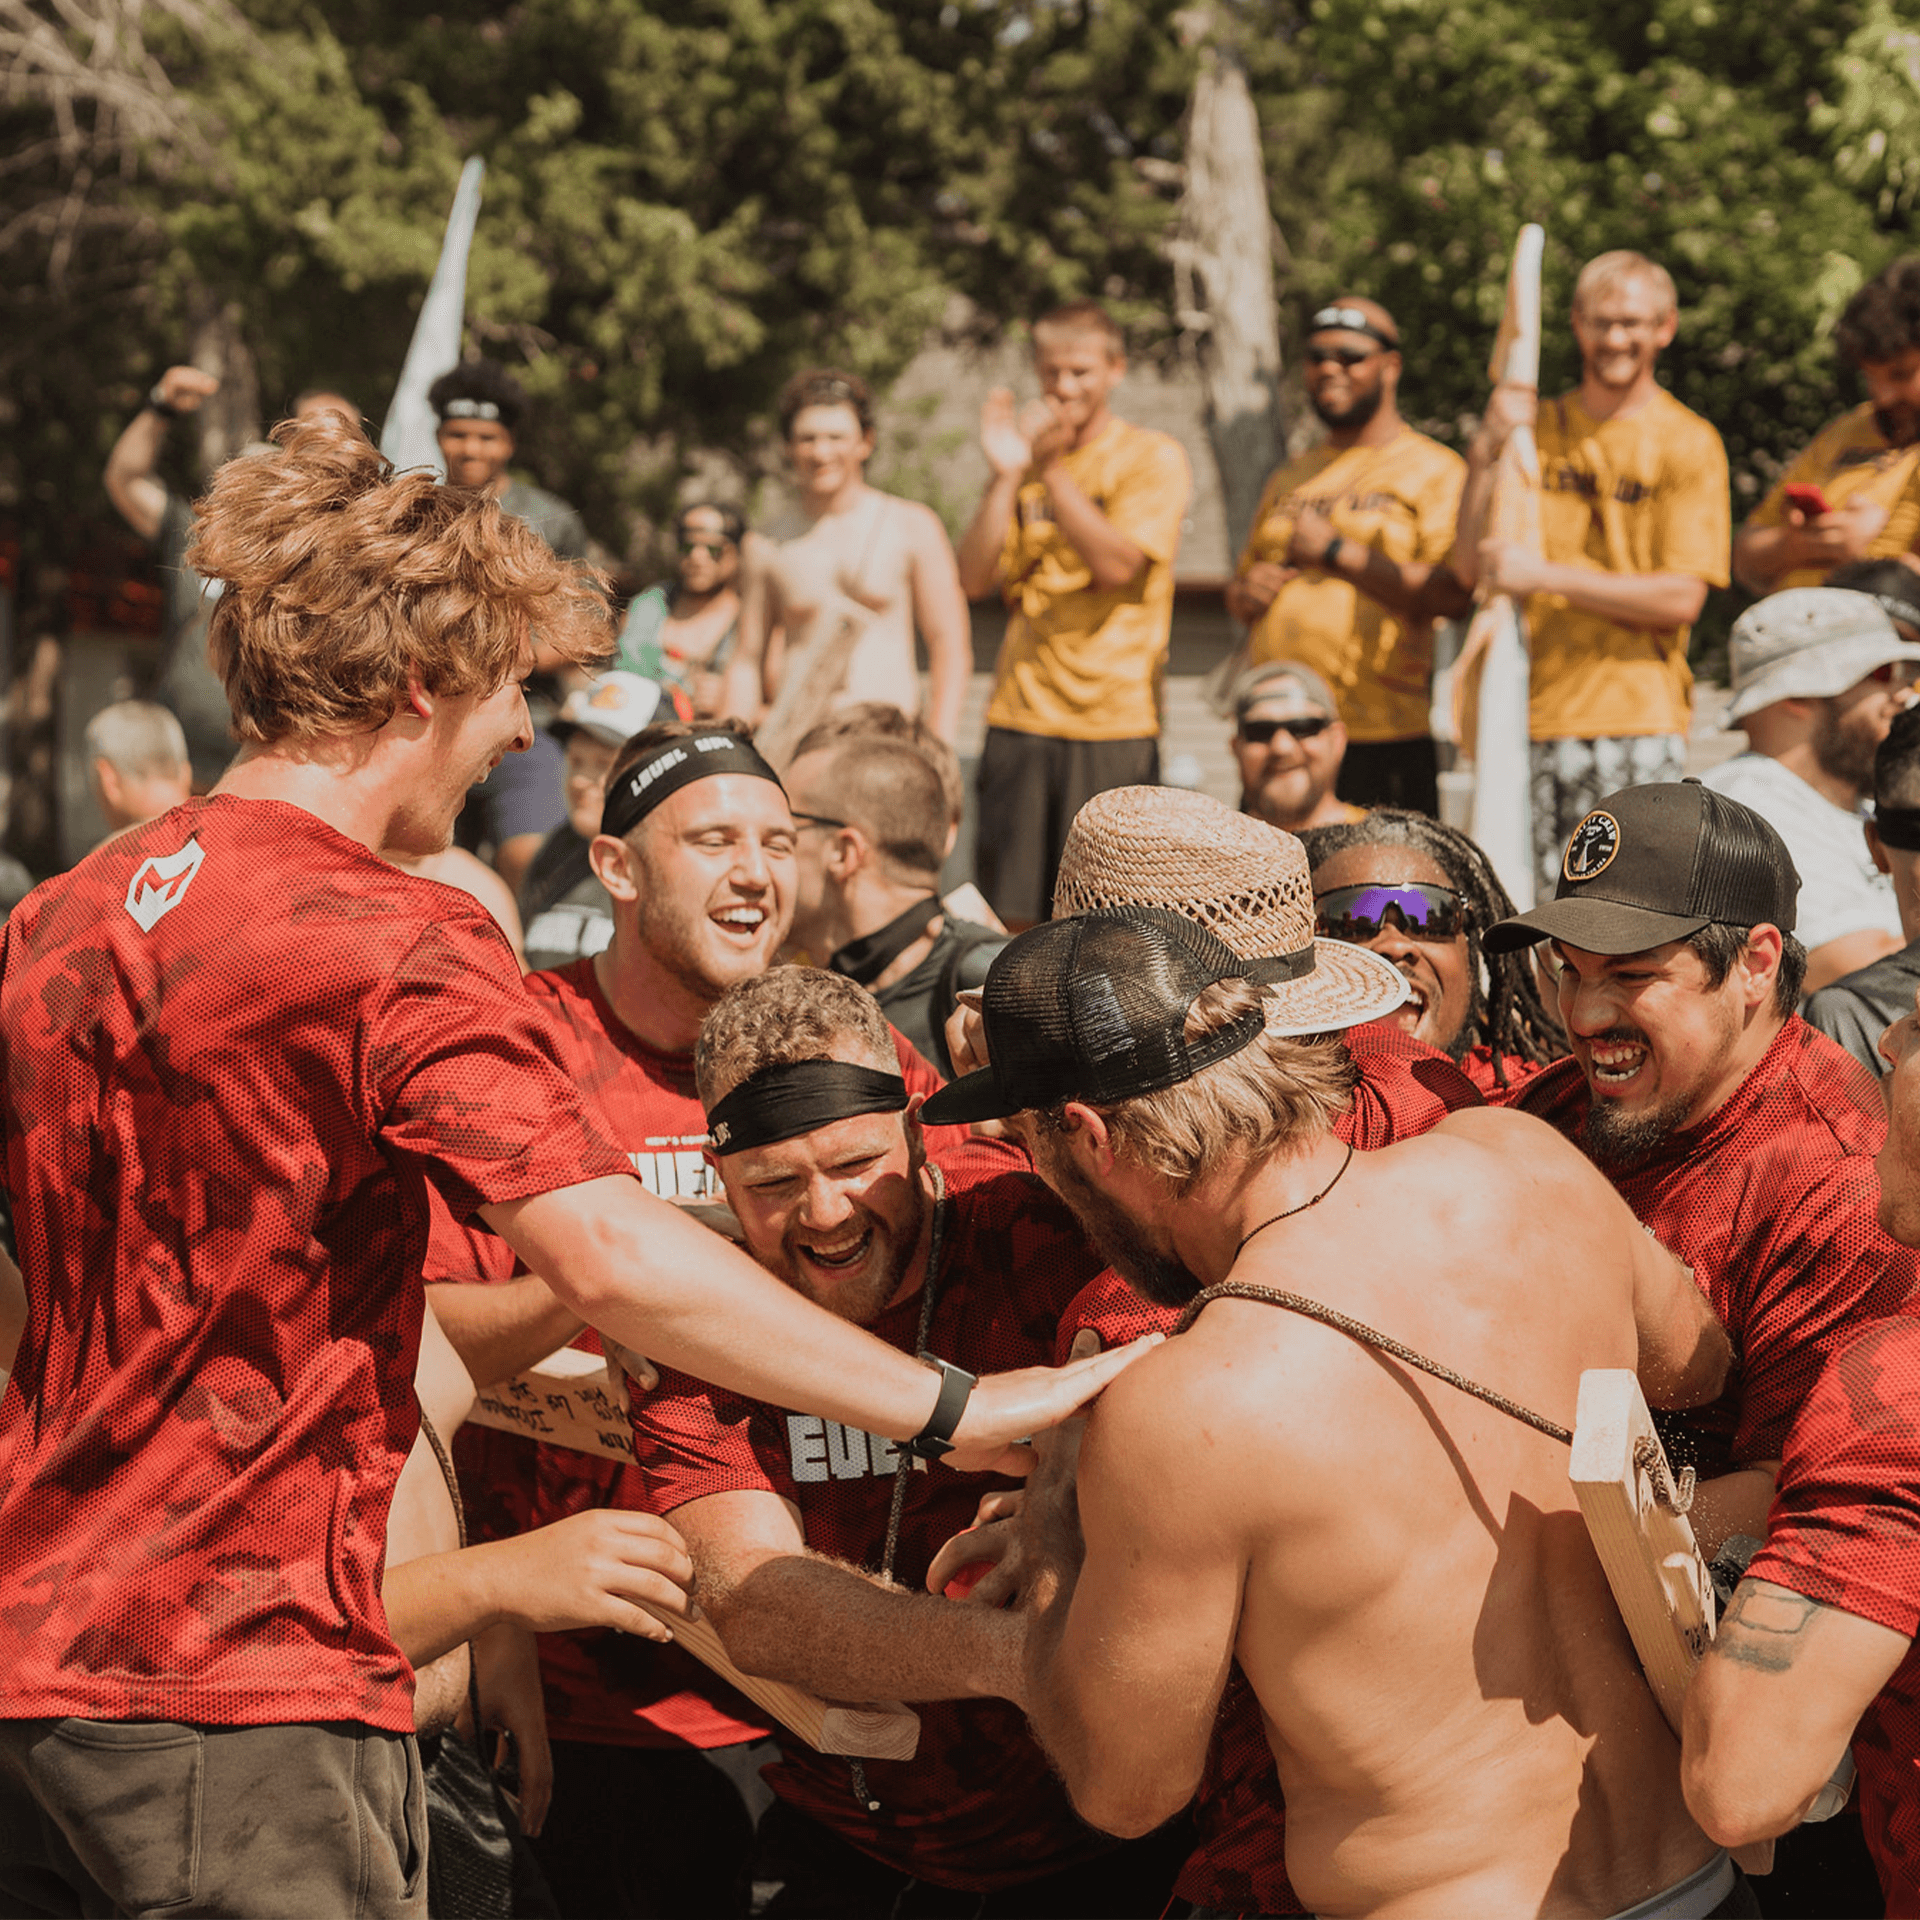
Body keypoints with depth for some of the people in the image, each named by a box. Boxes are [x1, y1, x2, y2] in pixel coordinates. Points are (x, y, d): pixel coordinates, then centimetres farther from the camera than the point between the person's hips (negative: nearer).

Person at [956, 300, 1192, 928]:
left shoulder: (1153, 457, 0)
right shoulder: (1027, 455, 13)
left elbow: (1116, 562, -14)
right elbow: (975, 578, 3)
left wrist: (1050, 469, -15)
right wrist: (1007, 475, -8)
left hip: (1115, 718, -4)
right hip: (1021, 717, 4)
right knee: (1009, 921, 4)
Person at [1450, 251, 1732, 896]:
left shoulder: (1689, 444, 3)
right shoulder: (1534, 427, 13)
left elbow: (1681, 599, -7)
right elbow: (1470, 568, 7)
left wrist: (1546, 577, -13)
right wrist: (1486, 452, -5)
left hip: (1636, 716, -3)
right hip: (1527, 716, 3)